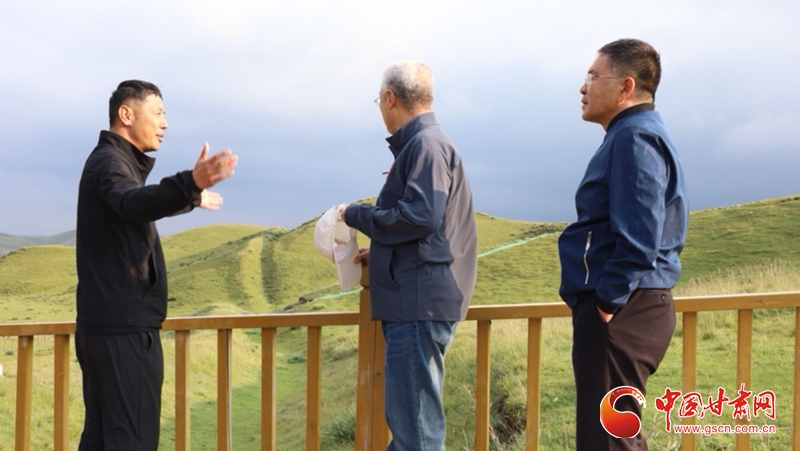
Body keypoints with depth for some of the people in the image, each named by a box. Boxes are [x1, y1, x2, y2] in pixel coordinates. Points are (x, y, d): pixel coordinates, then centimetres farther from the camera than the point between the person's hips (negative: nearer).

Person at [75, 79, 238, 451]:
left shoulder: (114, 162, 19)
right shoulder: (109, 161, -12)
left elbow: (139, 204, 39)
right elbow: (133, 204, -36)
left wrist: (191, 199, 52)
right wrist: (191, 183, -53)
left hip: (107, 323, 10)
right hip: (124, 326, -10)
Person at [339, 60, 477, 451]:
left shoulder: (427, 144, -12)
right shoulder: (417, 144, 19)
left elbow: (421, 216, -23)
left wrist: (354, 214, -11)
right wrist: (378, 253, 25)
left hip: (421, 304, -11)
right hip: (414, 302, 11)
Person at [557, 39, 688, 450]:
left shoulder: (634, 138, -15)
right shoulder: (629, 136, 18)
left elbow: (638, 239, -23)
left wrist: (607, 302, -18)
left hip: (620, 313, -11)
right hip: (625, 308, 11)